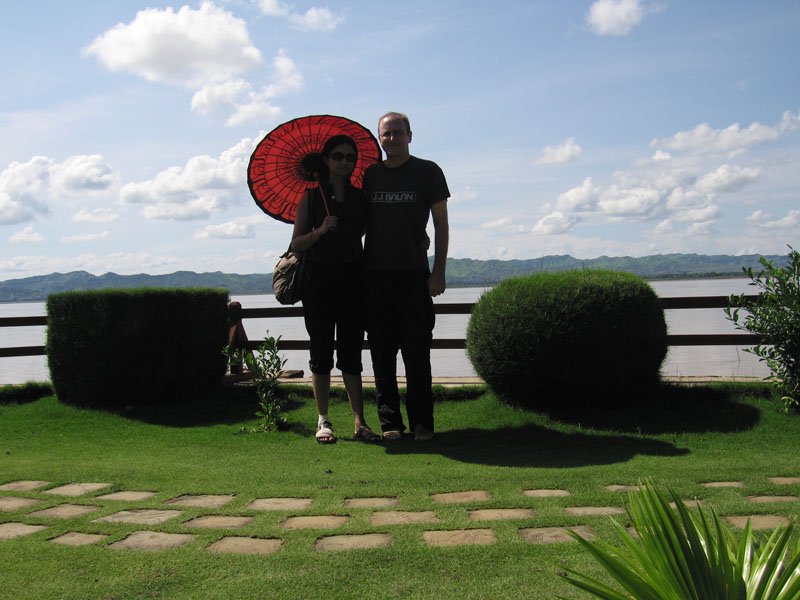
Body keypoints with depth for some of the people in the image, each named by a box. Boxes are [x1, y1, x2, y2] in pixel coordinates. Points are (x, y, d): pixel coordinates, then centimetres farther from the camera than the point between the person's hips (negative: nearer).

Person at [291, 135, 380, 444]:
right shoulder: (311, 196, 3)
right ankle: (323, 421, 11)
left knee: (351, 352, 3)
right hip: (319, 277, -2)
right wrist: (320, 231, -17)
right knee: (322, 352, 2)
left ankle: (359, 422, 5)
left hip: (353, 278, 2)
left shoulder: (360, 197, 11)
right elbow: (296, 244, -1)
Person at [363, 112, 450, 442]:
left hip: (414, 274, -2)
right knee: (382, 353, 4)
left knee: (417, 352, -1)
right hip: (375, 274, 3)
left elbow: (441, 224, 4)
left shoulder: (428, 171, 5)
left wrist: (438, 271, -4)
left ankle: (421, 422, 8)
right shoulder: (370, 174, 12)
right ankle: (390, 422, 12)